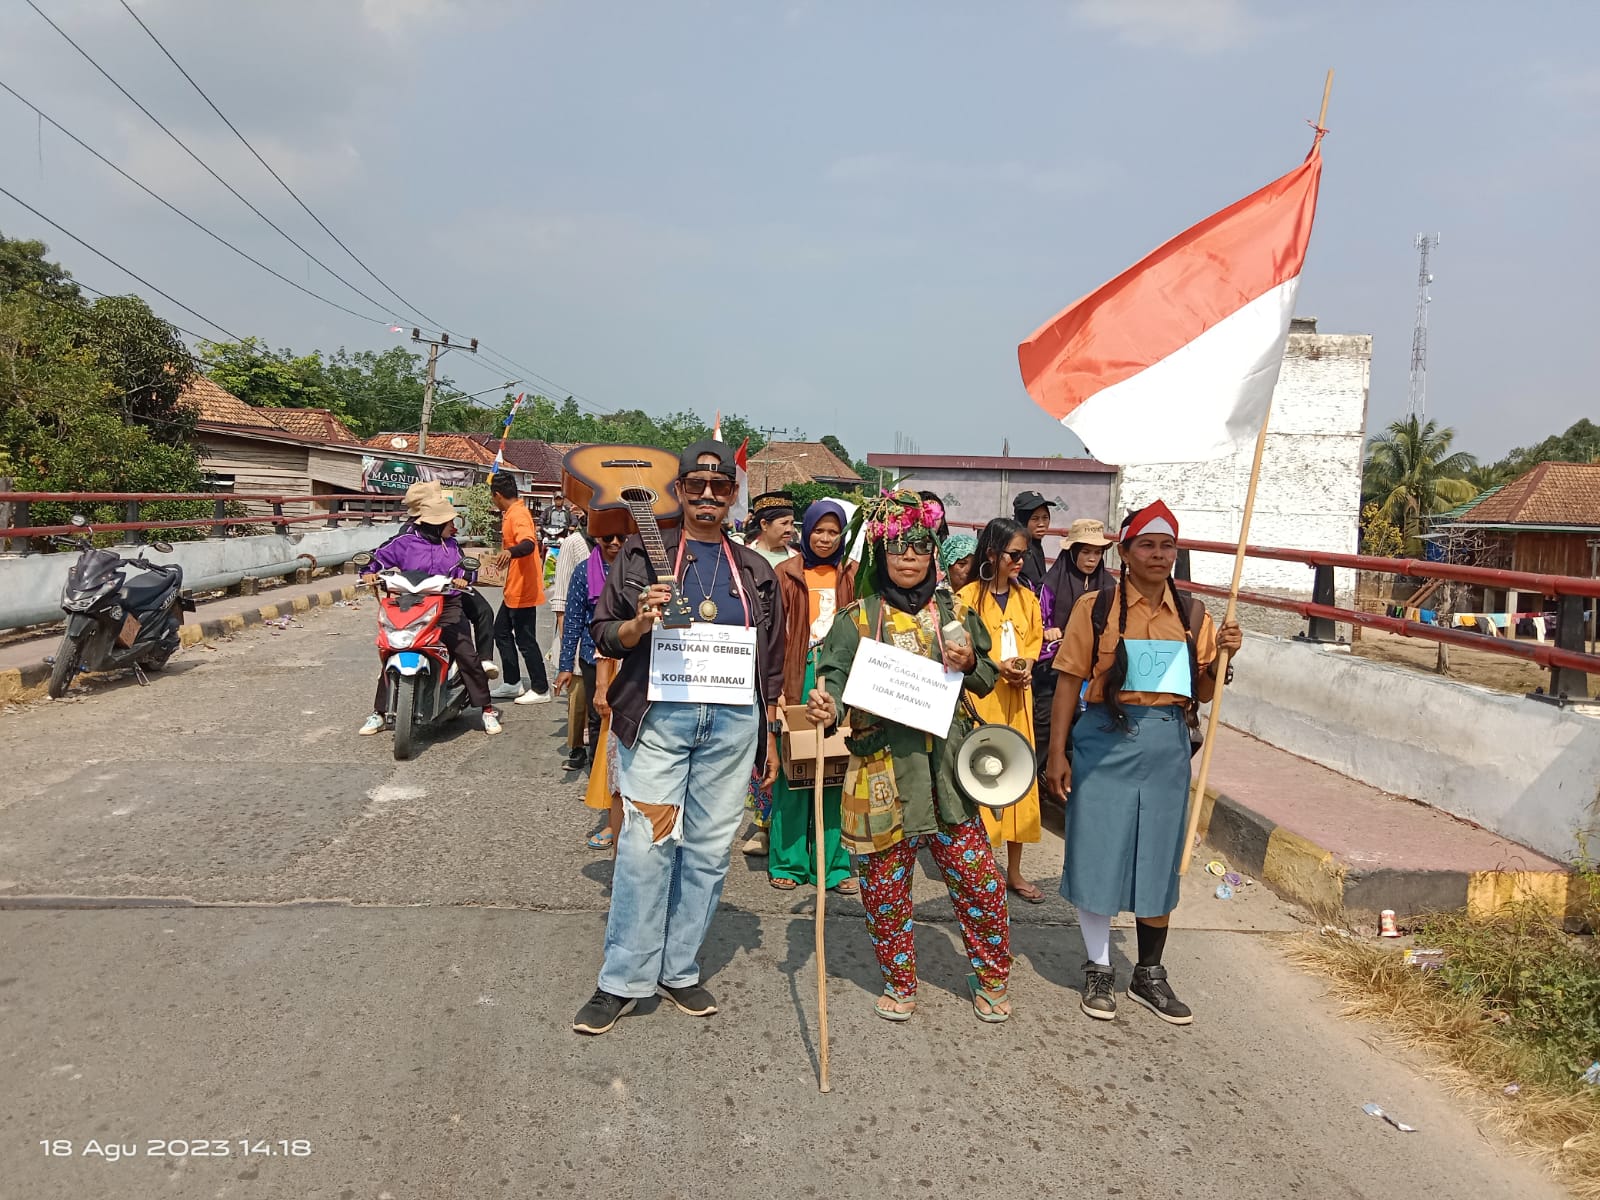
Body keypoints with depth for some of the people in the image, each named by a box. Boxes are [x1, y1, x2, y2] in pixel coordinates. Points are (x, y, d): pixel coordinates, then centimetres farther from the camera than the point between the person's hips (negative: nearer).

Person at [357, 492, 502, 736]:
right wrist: (369, 572, -11)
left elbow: (466, 567, 18)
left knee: (468, 656, -10)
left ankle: (487, 708, 1)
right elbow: (378, 556, 8)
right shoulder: (405, 542, 1)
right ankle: (379, 712, 10)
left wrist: (463, 578, -4)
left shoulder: (451, 545, 12)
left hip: (448, 608, 2)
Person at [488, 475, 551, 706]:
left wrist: (510, 552, -55)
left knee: (525, 640, -4)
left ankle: (540, 690, 4)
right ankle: (512, 683, 25)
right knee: (501, 631, 17)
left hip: (523, 590, -11)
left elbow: (529, 544, -37)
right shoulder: (511, 513, 12)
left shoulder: (518, 514, -19)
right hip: (513, 589, 11)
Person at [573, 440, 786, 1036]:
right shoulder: (644, 553, 5)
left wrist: (769, 734, 15)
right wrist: (641, 622, -16)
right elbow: (604, 633, 5)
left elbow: (771, 659, 18)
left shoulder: (755, 570, 13)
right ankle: (623, 980, 6)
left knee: (710, 847, 6)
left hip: (732, 724, 3)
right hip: (658, 718, -3)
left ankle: (678, 969, 20)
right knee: (646, 844, -6)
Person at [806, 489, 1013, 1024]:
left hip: (946, 765, 2)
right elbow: (837, 675, -10)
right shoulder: (857, 618, 1)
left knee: (978, 878, 2)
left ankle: (990, 975, 26)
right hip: (883, 768, -2)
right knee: (885, 884, 8)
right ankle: (899, 982, 29)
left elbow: (987, 680, 15)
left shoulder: (953, 612, 9)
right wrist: (829, 705, -32)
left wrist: (970, 665, -8)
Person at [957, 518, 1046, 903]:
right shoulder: (968, 597, -7)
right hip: (978, 698, -5)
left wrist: (1026, 665, -5)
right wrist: (998, 666, -17)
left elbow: (1035, 640, 16)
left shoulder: (1026, 598, 10)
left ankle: (1014, 870, 19)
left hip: (1017, 698, 5)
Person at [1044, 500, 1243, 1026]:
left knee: (1159, 860, 10)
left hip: (1167, 745, 3)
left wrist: (1222, 657, -8)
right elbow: (1070, 681, -3)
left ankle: (1149, 975, 27)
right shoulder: (1096, 606, -4)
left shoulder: (1192, 614, 7)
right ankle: (1098, 970, 22)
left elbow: (1202, 693, 12)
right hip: (1106, 740, -3)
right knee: (1097, 855, 4)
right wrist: (1057, 751, -7)